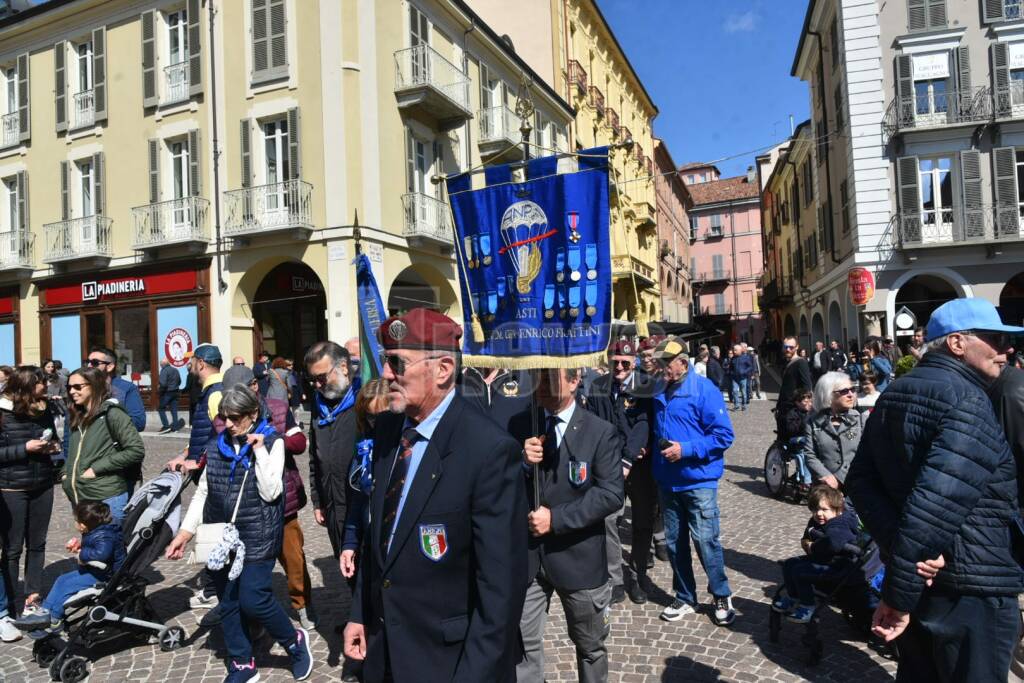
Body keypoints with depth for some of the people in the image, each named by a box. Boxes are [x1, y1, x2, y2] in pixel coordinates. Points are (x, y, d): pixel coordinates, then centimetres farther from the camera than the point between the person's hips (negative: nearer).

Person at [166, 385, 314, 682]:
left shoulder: (272, 441, -6)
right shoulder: (217, 444, 8)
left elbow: (270, 492, -14)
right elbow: (203, 491, 13)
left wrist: (259, 449, -16)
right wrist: (185, 532, 7)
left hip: (257, 537, -5)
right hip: (221, 537, 5)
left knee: (253, 599, -9)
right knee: (227, 603, 11)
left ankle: (295, 641, 15)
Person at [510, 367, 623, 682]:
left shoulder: (601, 432, -9)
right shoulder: (519, 425, 1)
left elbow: (611, 494, -16)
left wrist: (557, 518, -21)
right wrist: (521, 462, -19)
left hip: (578, 557, -2)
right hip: (525, 554, 2)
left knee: (590, 646, 19)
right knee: (522, 644, 7)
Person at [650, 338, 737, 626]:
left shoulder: (703, 389, -12)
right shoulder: (659, 392, 6)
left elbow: (724, 435, -15)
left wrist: (686, 450, -21)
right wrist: (657, 448, 6)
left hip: (698, 481, -6)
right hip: (668, 482, 6)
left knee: (706, 540, -2)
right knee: (675, 542, 13)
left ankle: (722, 596, 20)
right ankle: (684, 598, 28)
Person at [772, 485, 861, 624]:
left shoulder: (838, 526, -25)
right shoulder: (815, 522, 6)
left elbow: (833, 543, -47)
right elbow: (805, 540, 22)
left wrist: (813, 548, -29)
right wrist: (806, 543, -4)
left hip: (838, 566, -10)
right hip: (821, 559, 10)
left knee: (799, 571, -20)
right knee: (789, 564, 10)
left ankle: (807, 608, -3)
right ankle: (792, 597, 27)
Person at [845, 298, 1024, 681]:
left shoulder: (894, 395, 7)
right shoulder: (967, 401, -19)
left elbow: (860, 480, 1)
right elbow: (937, 500, -28)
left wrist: (898, 545, -11)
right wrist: (899, 592, -23)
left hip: (916, 576, 8)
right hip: (969, 588, -8)